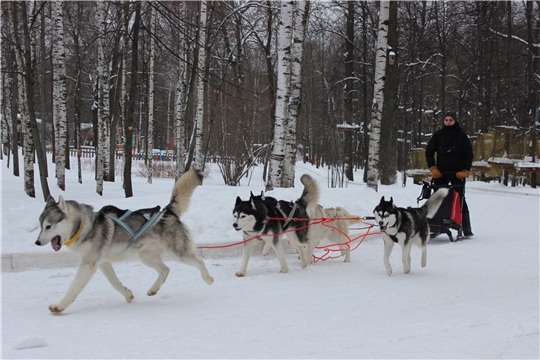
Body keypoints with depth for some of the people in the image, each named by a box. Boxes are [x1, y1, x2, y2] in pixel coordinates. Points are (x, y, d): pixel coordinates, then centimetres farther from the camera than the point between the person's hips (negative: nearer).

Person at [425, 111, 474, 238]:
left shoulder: (461, 135, 0)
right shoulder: (438, 135, 6)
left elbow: (469, 154, 1)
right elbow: (429, 152, 8)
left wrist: (465, 171, -9)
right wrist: (433, 168, -3)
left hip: (457, 173, -2)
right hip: (441, 173, 2)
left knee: (460, 199, -3)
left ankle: (466, 229, 0)